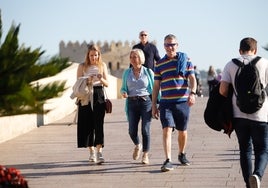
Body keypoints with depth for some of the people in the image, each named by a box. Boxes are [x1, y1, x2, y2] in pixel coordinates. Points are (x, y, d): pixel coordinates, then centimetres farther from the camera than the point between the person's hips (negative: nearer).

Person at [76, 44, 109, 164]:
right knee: (87, 124, 3)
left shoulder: (102, 65, 8)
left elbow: (107, 84, 6)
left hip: (98, 96, 0)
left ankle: (99, 152, -16)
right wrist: (88, 81, -18)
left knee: (98, 124, -11)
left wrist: (101, 79, -16)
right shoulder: (82, 66, 5)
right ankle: (91, 152, 16)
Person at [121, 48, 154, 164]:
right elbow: (123, 88, 18)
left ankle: (145, 154, 7)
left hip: (146, 102, -2)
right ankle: (137, 146, 30)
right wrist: (123, 93, -7)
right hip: (132, 103, 2)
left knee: (145, 130, -6)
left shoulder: (148, 72, 3)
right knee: (132, 130, -3)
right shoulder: (127, 73, 10)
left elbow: (155, 88, 6)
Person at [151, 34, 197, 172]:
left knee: (182, 131, 12)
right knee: (167, 129, -14)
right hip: (166, 102, 0)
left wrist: (192, 93, -18)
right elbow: (156, 86, 12)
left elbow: (192, 78, 0)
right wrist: (153, 105, 8)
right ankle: (168, 161, -17)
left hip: (183, 102, 0)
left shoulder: (185, 60, 6)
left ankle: (182, 154, 35)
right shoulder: (159, 64, 9)